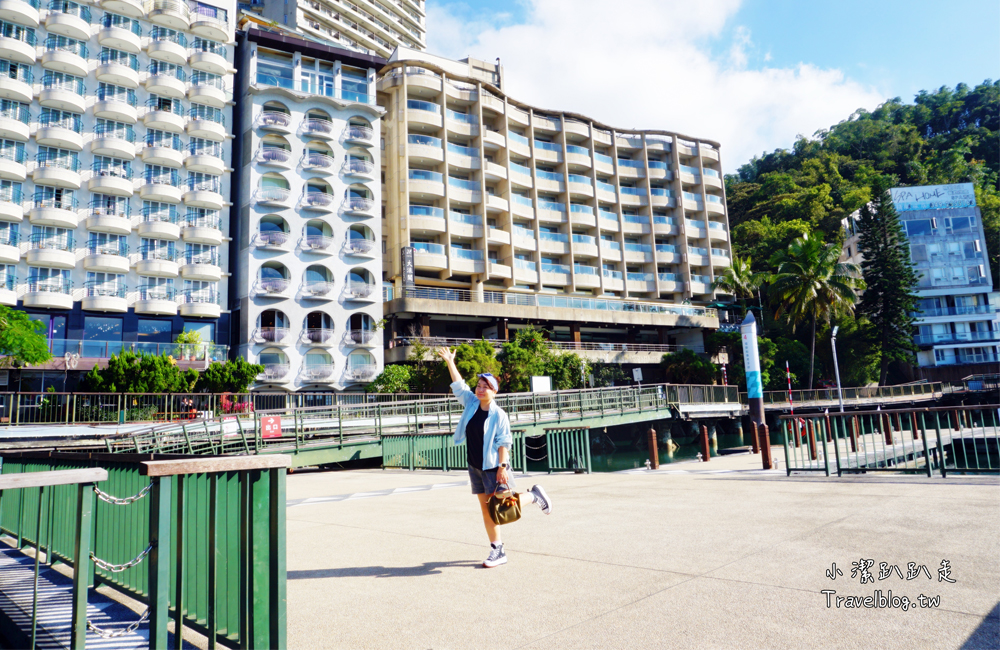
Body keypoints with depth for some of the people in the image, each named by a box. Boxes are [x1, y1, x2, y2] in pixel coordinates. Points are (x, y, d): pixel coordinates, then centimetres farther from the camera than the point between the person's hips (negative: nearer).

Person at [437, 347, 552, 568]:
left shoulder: (499, 415, -12)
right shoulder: (471, 403, 3)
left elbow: (504, 443, -14)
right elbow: (458, 385, 9)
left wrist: (503, 466, -21)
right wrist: (450, 363, 5)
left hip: (493, 467, -6)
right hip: (475, 467, 6)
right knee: (486, 508, 8)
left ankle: (534, 495, 19)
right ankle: (497, 551, 18)